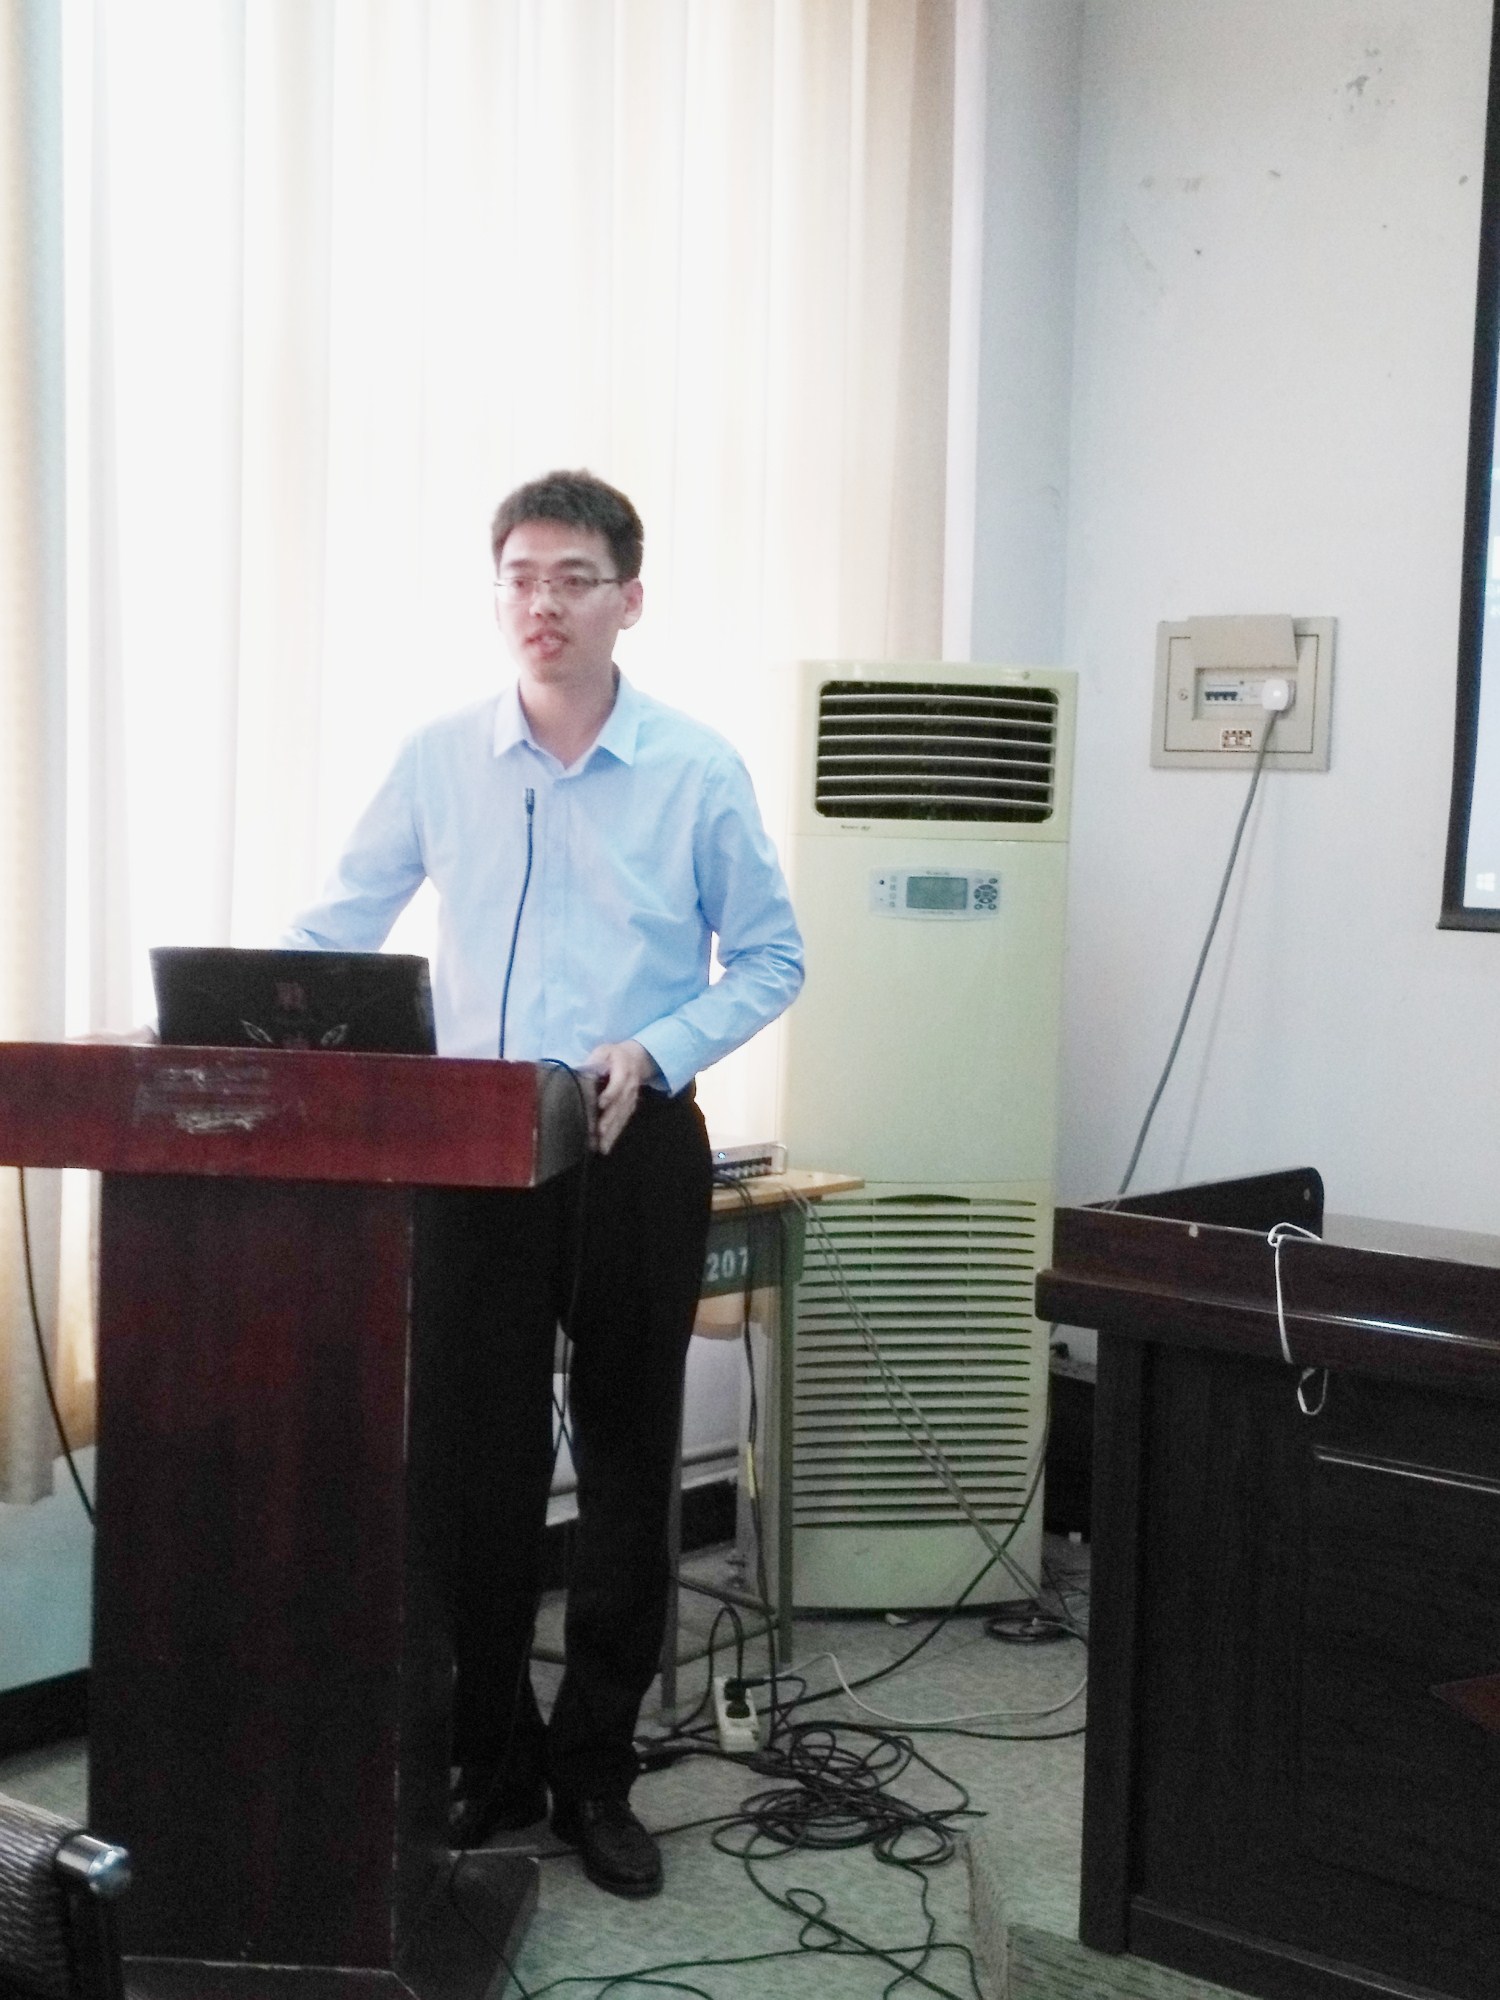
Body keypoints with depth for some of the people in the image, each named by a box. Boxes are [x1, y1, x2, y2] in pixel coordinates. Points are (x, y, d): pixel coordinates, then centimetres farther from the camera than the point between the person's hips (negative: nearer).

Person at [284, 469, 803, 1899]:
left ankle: (596, 1772, 21)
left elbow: (769, 958, 2)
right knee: (475, 1459, 5)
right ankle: (490, 1761, 22)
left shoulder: (697, 770, -2)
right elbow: (337, 930, 9)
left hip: (636, 1151, -1)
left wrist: (656, 1053, -13)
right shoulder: (438, 760, 3)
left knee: (625, 1464, 7)